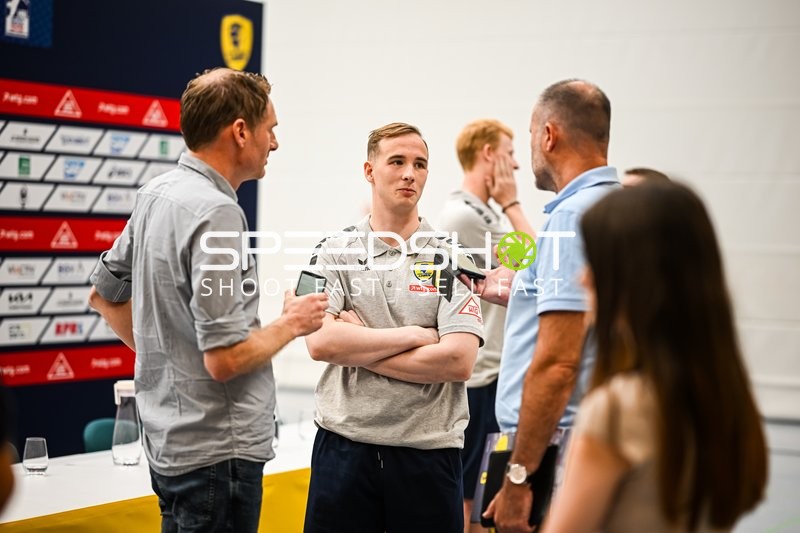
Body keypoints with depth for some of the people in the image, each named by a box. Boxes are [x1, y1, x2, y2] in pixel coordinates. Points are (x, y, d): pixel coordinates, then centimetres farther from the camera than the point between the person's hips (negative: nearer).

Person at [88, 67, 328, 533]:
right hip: (218, 450, -9)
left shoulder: (156, 194, 6)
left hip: (170, 439, 9)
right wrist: (291, 324, -9)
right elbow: (225, 359, -25)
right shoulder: (216, 212, -22)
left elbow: (105, 294, 19)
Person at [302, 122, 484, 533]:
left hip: (428, 452, 0)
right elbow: (319, 343, -12)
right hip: (343, 446, 1)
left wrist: (357, 347, -10)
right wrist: (415, 334, -10)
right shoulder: (334, 253, 3)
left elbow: (458, 362, -12)